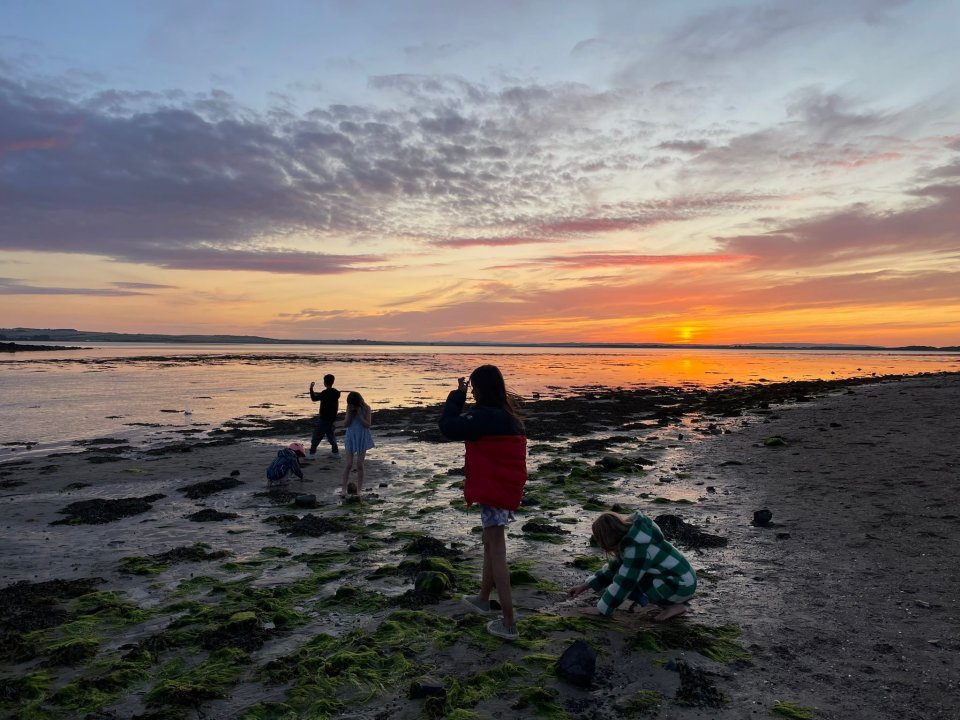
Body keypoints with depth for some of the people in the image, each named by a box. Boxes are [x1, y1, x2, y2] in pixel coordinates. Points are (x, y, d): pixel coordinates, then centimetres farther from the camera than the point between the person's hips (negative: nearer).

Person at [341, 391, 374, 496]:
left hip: (362, 439, -1)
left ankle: (359, 489, 11)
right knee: (349, 464, -1)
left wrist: (359, 414, -22)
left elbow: (367, 425, -14)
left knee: (359, 465, 3)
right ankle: (344, 488, 7)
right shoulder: (349, 408, -3)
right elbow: (345, 424, -5)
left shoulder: (366, 409, -11)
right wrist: (349, 414, -18)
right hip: (351, 438, 1)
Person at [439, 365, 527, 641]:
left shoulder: (485, 416, -20)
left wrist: (457, 395, -11)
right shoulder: (508, 417, 9)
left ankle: (508, 623, 0)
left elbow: (448, 427, -20)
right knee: (490, 544, 24)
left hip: (492, 491, -10)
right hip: (506, 489, 10)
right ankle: (483, 600, 41)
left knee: (497, 552, -4)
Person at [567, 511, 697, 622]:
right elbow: (614, 567, 11)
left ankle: (674, 606, -6)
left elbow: (625, 582, -23)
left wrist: (600, 609, -12)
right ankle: (672, 603, 7)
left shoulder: (637, 546, -26)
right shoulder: (630, 535, 2)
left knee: (627, 580, -14)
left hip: (680, 586, -9)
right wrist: (585, 586, 11)